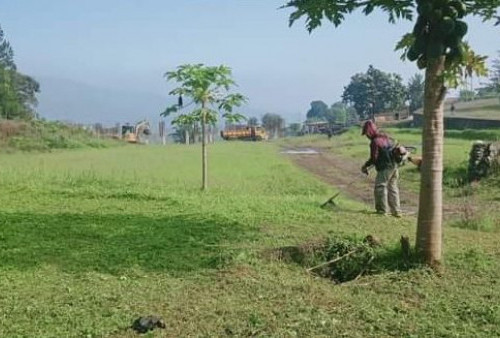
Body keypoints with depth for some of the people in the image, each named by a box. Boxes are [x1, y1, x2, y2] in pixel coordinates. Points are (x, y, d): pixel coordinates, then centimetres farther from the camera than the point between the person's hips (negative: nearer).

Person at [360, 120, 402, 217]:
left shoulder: (375, 141, -15)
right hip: (394, 166, 9)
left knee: (380, 187, 3)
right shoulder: (385, 136, 11)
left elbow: (373, 158, -16)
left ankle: (382, 210, 7)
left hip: (385, 168, -9)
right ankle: (396, 211, 16)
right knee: (392, 188, 13)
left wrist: (365, 166, -1)